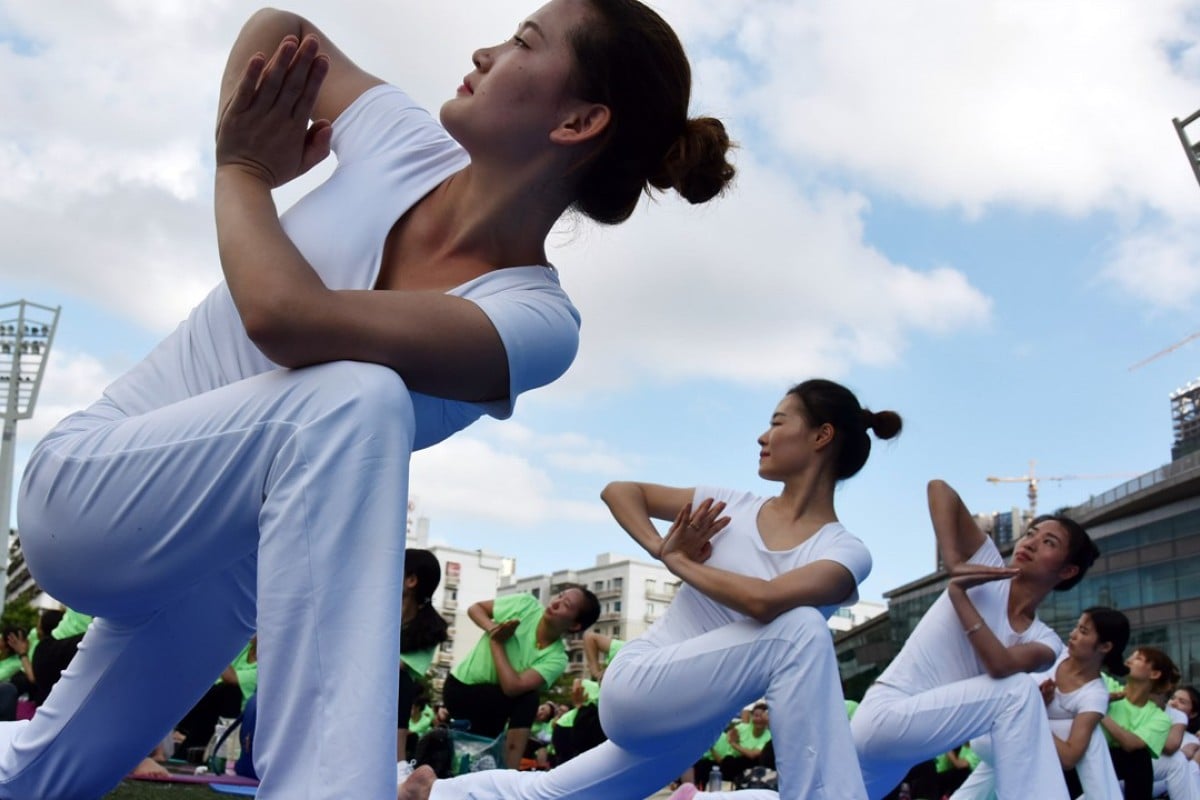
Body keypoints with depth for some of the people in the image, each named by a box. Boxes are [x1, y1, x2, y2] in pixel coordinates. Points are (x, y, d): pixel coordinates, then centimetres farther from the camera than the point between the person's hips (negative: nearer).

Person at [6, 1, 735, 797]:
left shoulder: (536, 318, -23)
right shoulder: (406, 141, -14)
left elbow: (288, 318, -34)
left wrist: (242, 174, -18)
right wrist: (239, 158, -9)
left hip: (220, 570, 0)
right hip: (83, 483, 0)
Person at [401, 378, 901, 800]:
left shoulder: (845, 553, -5)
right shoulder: (734, 507, 2)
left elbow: (763, 600, -27)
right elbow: (620, 492, 13)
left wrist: (681, 562, -13)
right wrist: (662, 550, -5)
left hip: (692, 723, 1)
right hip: (638, 684, -1)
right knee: (800, 629, -24)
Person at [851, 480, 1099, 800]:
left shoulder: (1045, 641, 6)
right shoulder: (987, 564, -2)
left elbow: (1002, 666, -17)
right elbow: (939, 487, -10)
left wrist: (958, 593, -15)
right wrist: (954, 563, -19)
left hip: (925, 728, 6)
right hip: (883, 715, -6)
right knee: (1018, 691, -21)